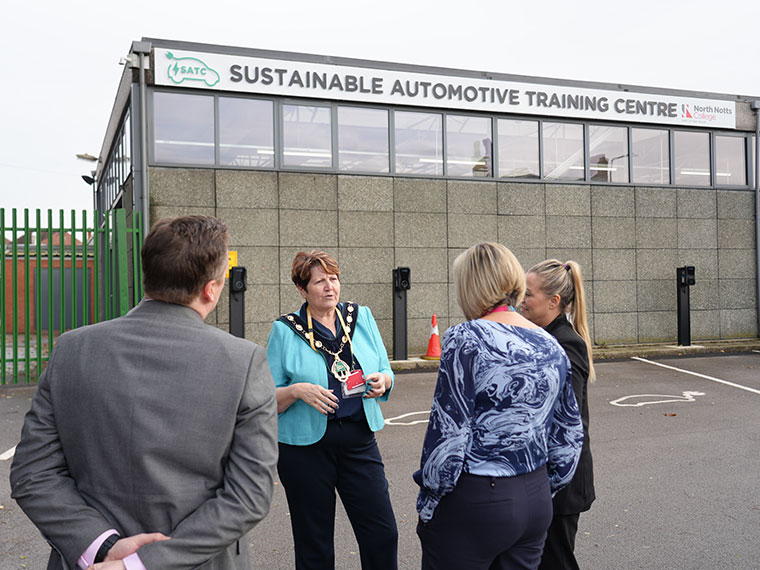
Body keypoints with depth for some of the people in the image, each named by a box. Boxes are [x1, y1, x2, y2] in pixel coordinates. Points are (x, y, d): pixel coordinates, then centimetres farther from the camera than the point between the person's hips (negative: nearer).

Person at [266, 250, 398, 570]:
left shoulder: (361, 317, 6)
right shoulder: (286, 330, -3)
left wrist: (382, 381, -10)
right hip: (305, 446, -2)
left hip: (359, 439, 3)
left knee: (382, 534, 2)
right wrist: (298, 391, -20)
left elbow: (386, 373, 12)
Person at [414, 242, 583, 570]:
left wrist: (427, 504, -6)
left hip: (473, 505, -6)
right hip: (536, 502, 7)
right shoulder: (550, 345, 4)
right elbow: (569, 435, 11)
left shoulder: (466, 339, -16)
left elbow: (447, 433, -18)